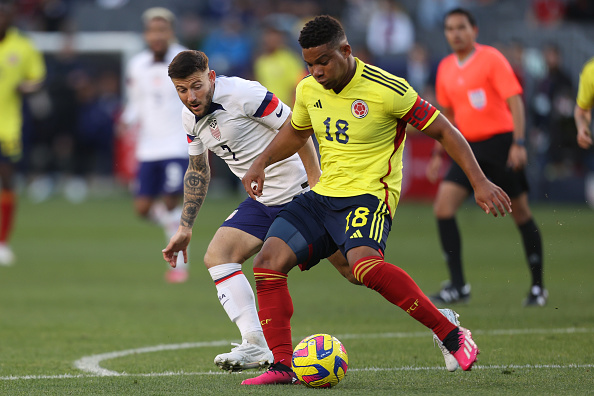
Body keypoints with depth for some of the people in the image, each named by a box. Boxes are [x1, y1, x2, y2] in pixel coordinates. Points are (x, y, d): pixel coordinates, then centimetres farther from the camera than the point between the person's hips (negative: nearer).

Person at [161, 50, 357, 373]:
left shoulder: (242, 94, -20)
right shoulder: (190, 117, 4)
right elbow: (198, 170, 20)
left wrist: (316, 182, -21)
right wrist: (185, 227, 18)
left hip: (300, 191, -8)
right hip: (262, 204, 8)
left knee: (352, 269, -8)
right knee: (217, 255, -11)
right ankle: (256, 345, -16)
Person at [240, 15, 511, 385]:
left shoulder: (386, 90, -15)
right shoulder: (309, 90, 4)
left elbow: (442, 129, -8)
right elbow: (296, 132, 26)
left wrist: (480, 182, -13)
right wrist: (262, 162, 9)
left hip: (369, 195, -7)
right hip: (323, 195, 7)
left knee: (363, 264, -35)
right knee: (268, 262, -10)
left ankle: (453, 336, -28)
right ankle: (282, 365, -4)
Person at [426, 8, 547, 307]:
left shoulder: (491, 58, -8)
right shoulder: (445, 68, 10)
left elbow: (515, 100, -13)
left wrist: (518, 144, -22)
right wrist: (439, 153, 17)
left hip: (499, 141, -5)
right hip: (469, 147, 6)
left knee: (520, 212, 2)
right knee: (443, 206, -11)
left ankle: (538, 287, 14)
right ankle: (458, 285, -9)